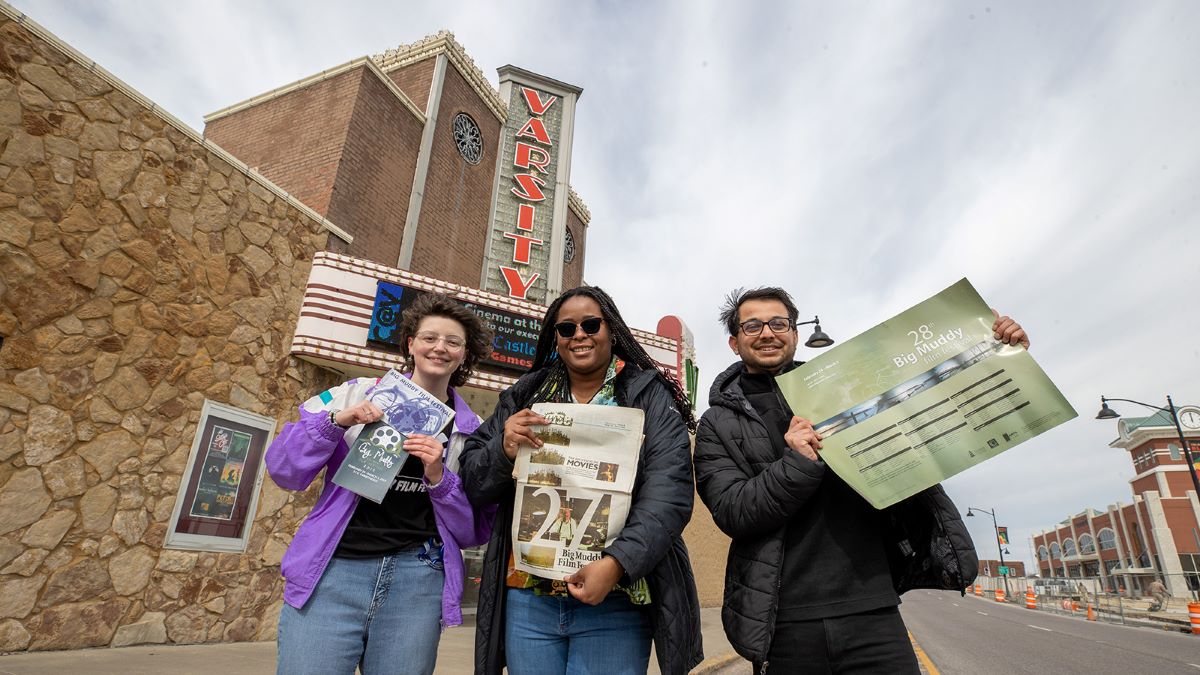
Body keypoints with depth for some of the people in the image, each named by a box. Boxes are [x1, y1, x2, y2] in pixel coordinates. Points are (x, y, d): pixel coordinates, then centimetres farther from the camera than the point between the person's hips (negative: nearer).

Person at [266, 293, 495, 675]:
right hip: (333, 570, 0)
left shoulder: (470, 431, 5)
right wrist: (335, 423, -13)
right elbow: (284, 471, 4)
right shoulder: (358, 394, 4)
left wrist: (439, 479, -13)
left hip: (417, 582, 1)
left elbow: (475, 532, 4)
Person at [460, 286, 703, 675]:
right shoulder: (524, 397, 8)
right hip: (527, 596, 3)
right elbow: (472, 482, 8)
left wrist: (616, 564, -24)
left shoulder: (649, 397, -1)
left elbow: (668, 495, -12)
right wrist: (504, 450, -13)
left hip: (615, 602, -3)